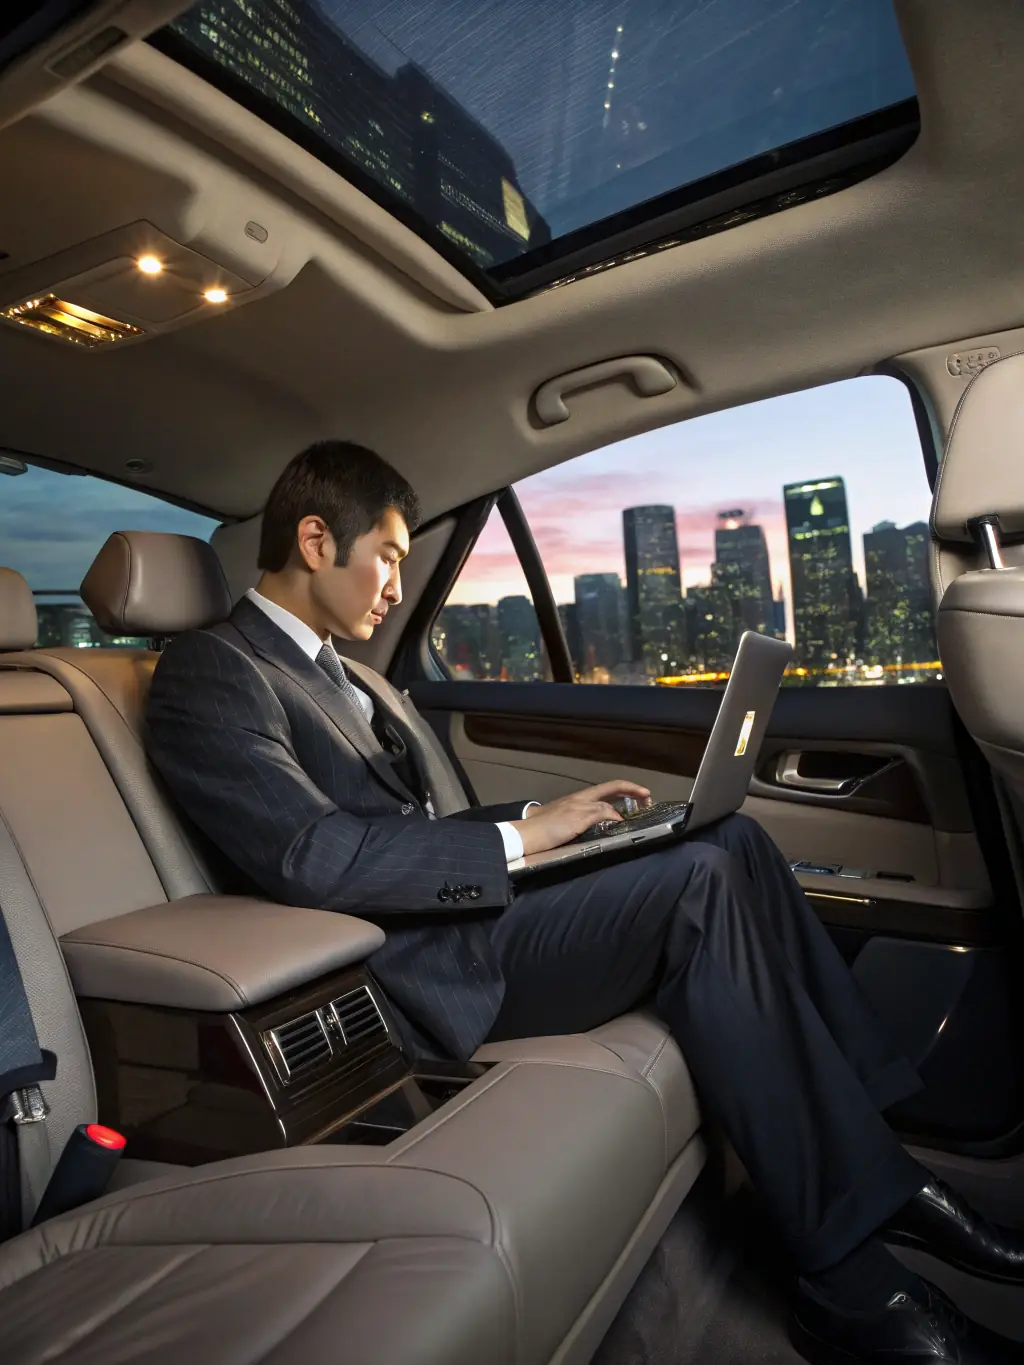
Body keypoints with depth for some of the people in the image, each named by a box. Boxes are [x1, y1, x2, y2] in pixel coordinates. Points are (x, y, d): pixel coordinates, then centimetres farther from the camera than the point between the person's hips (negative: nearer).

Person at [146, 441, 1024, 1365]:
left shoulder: (360, 682, 22)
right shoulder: (209, 674, -7)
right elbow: (310, 856, -21)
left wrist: (542, 817, 6)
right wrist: (518, 839, -16)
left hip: (476, 909, 9)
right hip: (427, 971, -9)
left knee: (733, 838, -4)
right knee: (699, 884, -25)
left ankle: (870, 1142, 3)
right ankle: (852, 1284, -12)